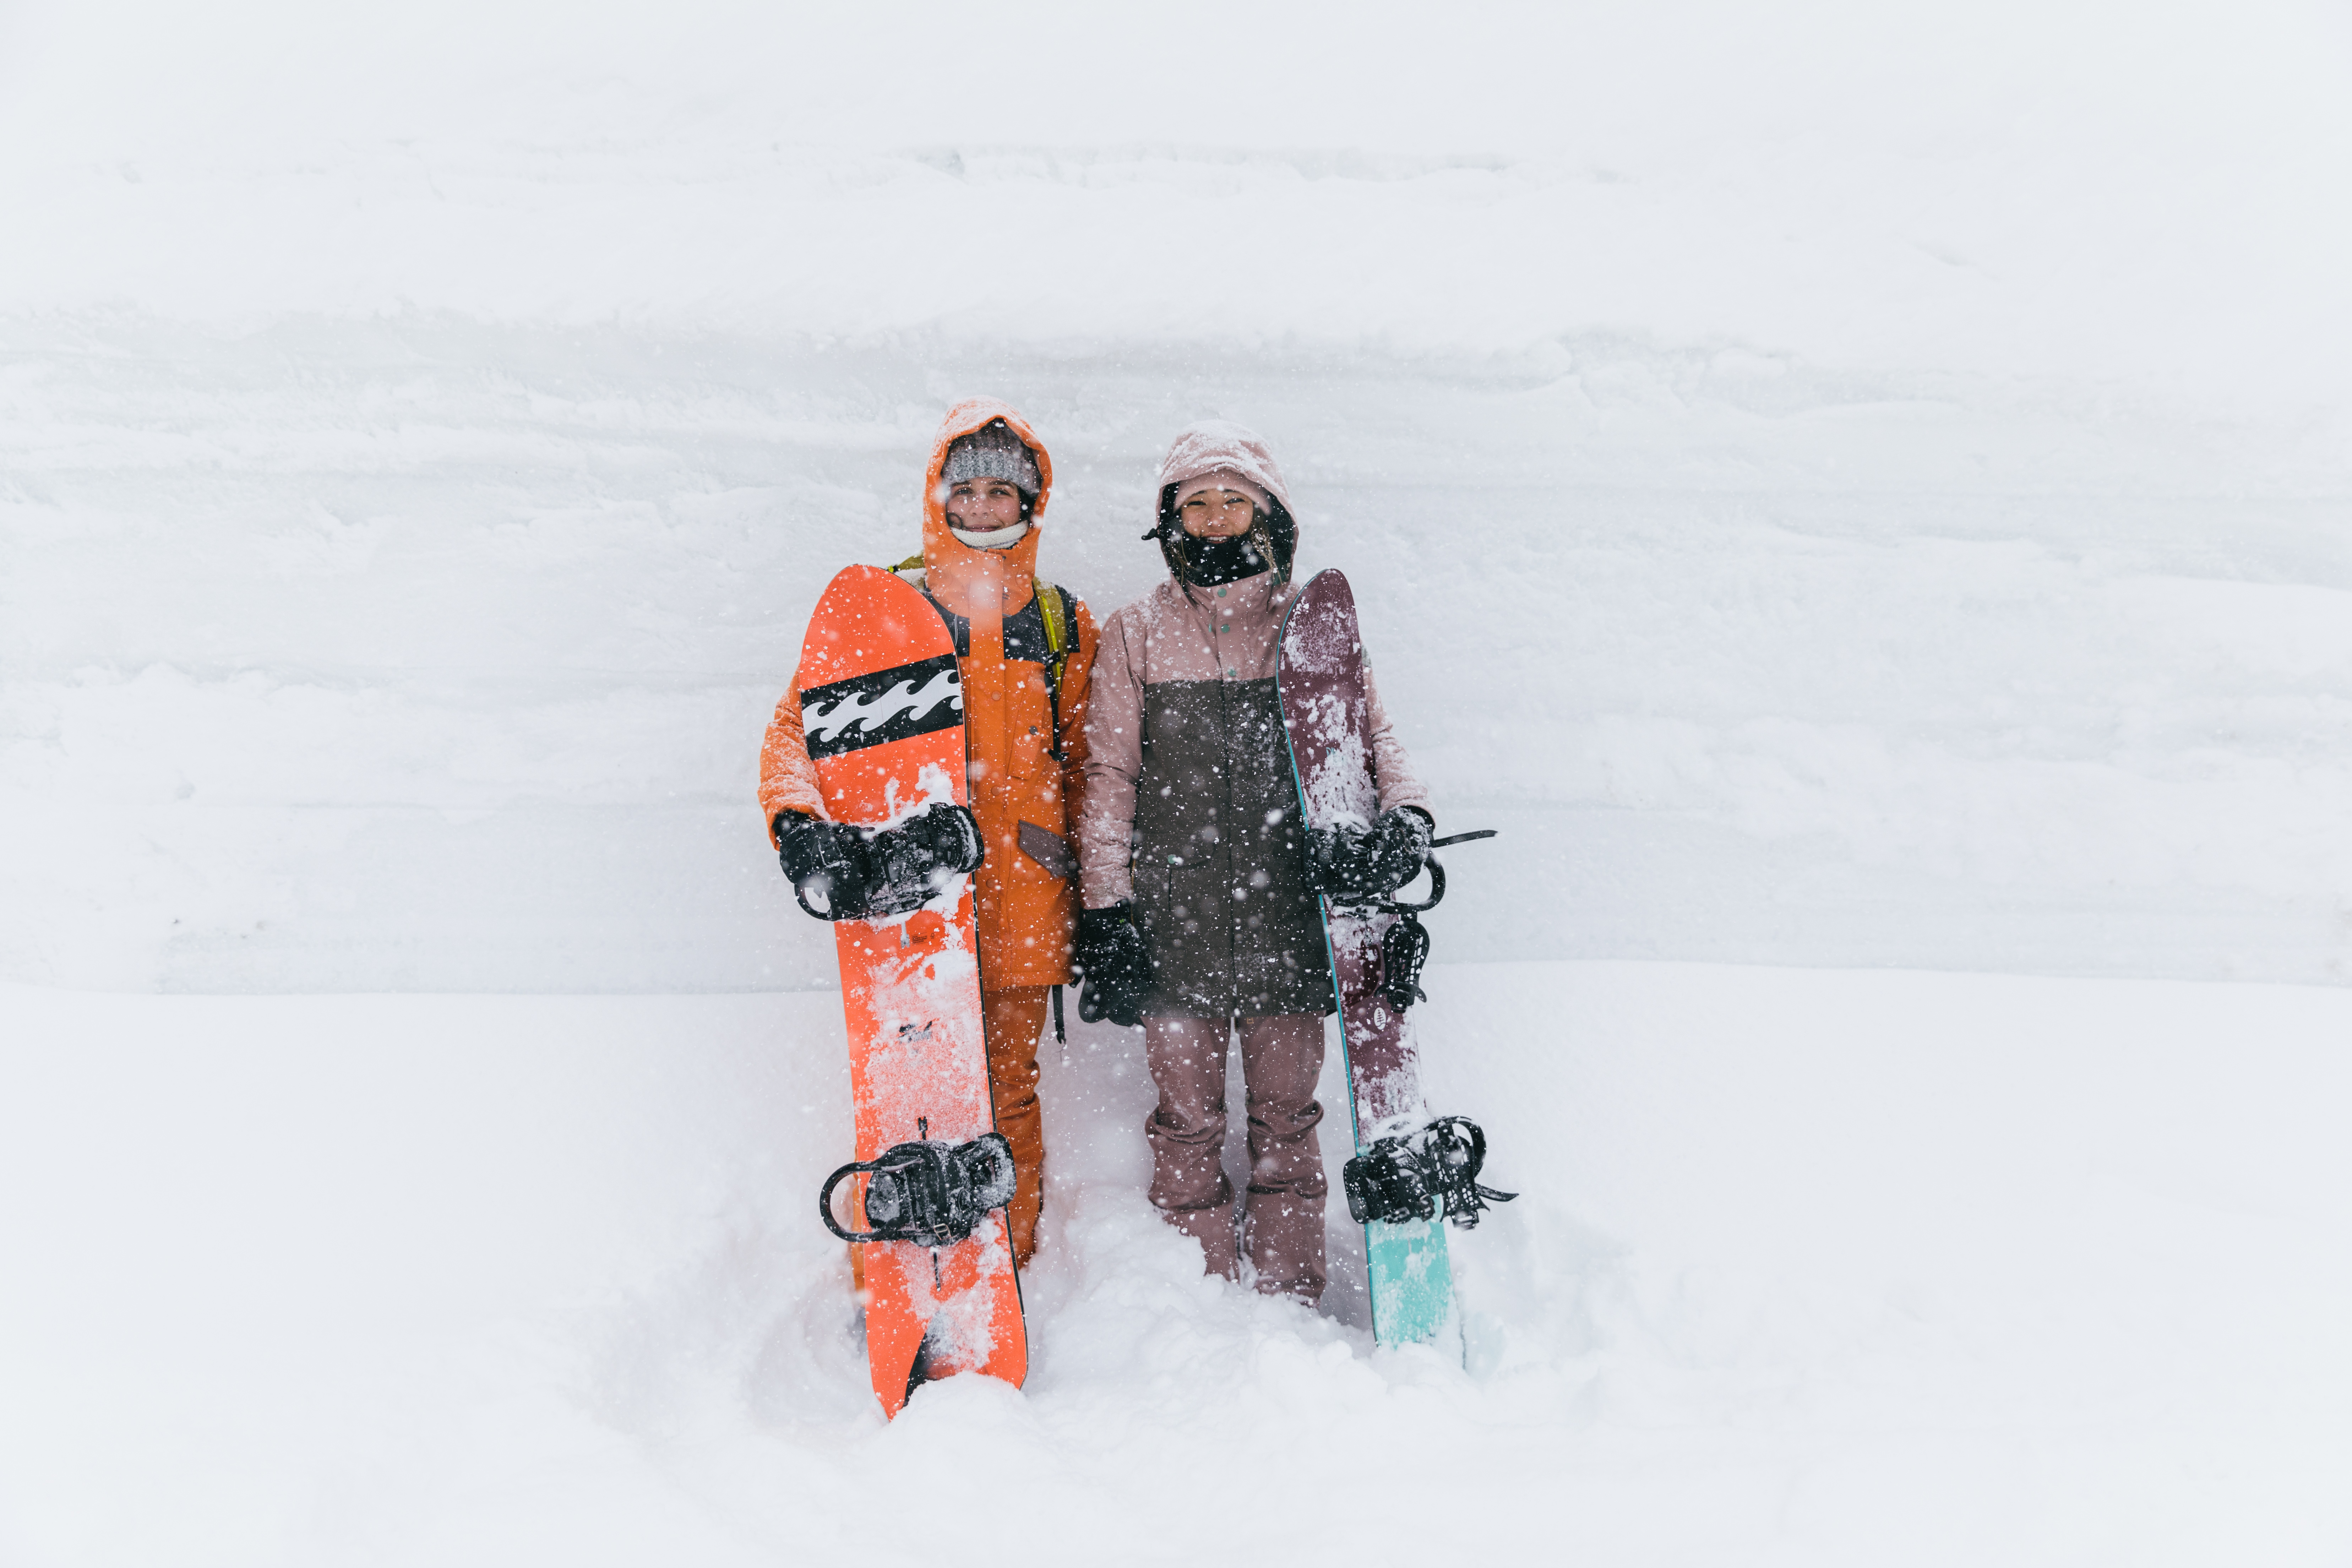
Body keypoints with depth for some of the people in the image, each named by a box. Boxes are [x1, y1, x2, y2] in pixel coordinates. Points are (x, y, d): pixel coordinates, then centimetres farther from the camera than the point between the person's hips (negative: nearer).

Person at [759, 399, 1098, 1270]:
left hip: (1020, 898, 2)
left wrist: (1095, 896, 13)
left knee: (1010, 1093, 8)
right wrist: (800, 824, -19)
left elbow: (1083, 765, 17)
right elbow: (797, 728, 0)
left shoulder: (1062, 626, 12)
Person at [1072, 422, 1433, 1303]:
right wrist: (1106, 908, -3)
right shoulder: (1138, 633, 7)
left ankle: (1290, 1306, 19)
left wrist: (1406, 814, -13)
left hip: (1289, 914, 1)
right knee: (1188, 1122, 4)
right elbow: (1108, 775, 4)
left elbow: (1371, 735, 9)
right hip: (1174, 922, -1)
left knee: (1286, 1118, 7)